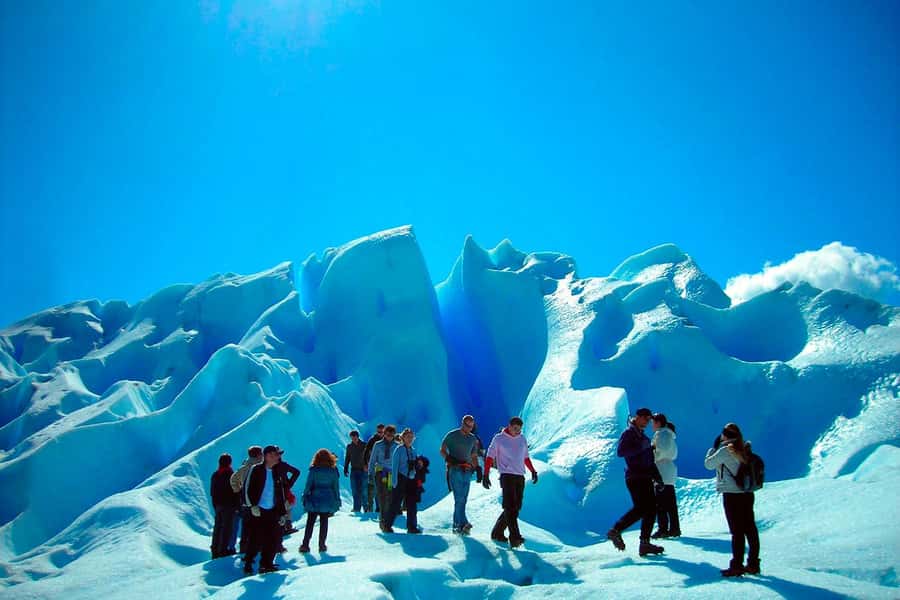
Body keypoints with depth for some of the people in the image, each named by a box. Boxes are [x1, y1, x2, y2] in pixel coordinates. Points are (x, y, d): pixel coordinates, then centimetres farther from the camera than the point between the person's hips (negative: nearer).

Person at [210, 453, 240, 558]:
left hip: (217, 505, 7)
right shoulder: (231, 474, -11)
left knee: (217, 526, 14)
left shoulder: (215, 475, 10)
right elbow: (235, 491, -13)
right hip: (229, 505, -7)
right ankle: (223, 549, -7)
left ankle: (215, 548, 18)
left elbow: (212, 492, 15)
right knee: (227, 526, -4)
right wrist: (237, 505, -7)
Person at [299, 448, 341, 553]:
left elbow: (308, 485, -4)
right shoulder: (333, 471, 0)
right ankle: (322, 545, 8)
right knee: (324, 523, 9)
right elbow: (335, 487, 4)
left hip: (314, 499, -1)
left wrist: (305, 497, 4)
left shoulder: (313, 470, -4)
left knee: (310, 523, 7)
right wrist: (337, 501, 11)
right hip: (328, 500, 1)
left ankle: (305, 545, 2)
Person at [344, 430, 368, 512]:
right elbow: (347, 458, 14)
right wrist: (345, 469, 8)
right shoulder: (349, 446, 8)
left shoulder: (364, 445, -1)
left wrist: (367, 465, -14)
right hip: (353, 470, 2)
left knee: (362, 490, -3)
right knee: (355, 490, -2)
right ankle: (356, 508, 1)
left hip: (363, 470, -2)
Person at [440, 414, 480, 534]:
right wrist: (449, 459, -15)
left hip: (467, 471, 5)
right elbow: (442, 450, 4)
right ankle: (463, 523, -20)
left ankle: (456, 526, 7)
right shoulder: (452, 435, 2)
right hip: (454, 469, -5)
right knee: (459, 498, -15)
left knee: (463, 500, 2)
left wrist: (477, 467, 5)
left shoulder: (473, 439, 16)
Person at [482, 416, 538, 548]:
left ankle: (497, 533, 17)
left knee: (516, 508, 4)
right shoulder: (499, 439, 0)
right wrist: (486, 475, -5)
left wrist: (533, 471, 19)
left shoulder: (522, 439, 14)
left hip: (520, 477, 6)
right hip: (507, 476, -6)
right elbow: (490, 457, 2)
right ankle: (514, 537, -20)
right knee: (510, 507, -15)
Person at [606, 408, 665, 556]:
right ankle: (615, 531, -5)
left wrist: (657, 477, 20)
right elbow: (620, 451, -21)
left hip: (645, 478, 9)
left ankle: (645, 544, 4)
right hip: (634, 477, -9)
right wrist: (641, 447, -21)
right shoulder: (628, 433, -5)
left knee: (651, 509, 2)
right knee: (640, 508, -17)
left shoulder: (643, 437, 23)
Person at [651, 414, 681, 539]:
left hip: (662, 472, -10)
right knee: (671, 503, 11)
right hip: (670, 472, 10)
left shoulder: (660, 434, -10)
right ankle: (674, 528, 14)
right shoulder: (669, 434, 19)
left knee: (660, 503, -7)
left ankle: (663, 529, -7)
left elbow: (662, 450, -23)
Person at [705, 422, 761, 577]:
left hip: (732, 494, -7)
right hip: (747, 493, 7)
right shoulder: (744, 450, 8)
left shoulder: (725, 450, -12)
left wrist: (714, 446, 6)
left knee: (737, 531, -4)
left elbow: (708, 464, -4)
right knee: (750, 529, 10)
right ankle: (753, 564, 16)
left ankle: (737, 566, -1)